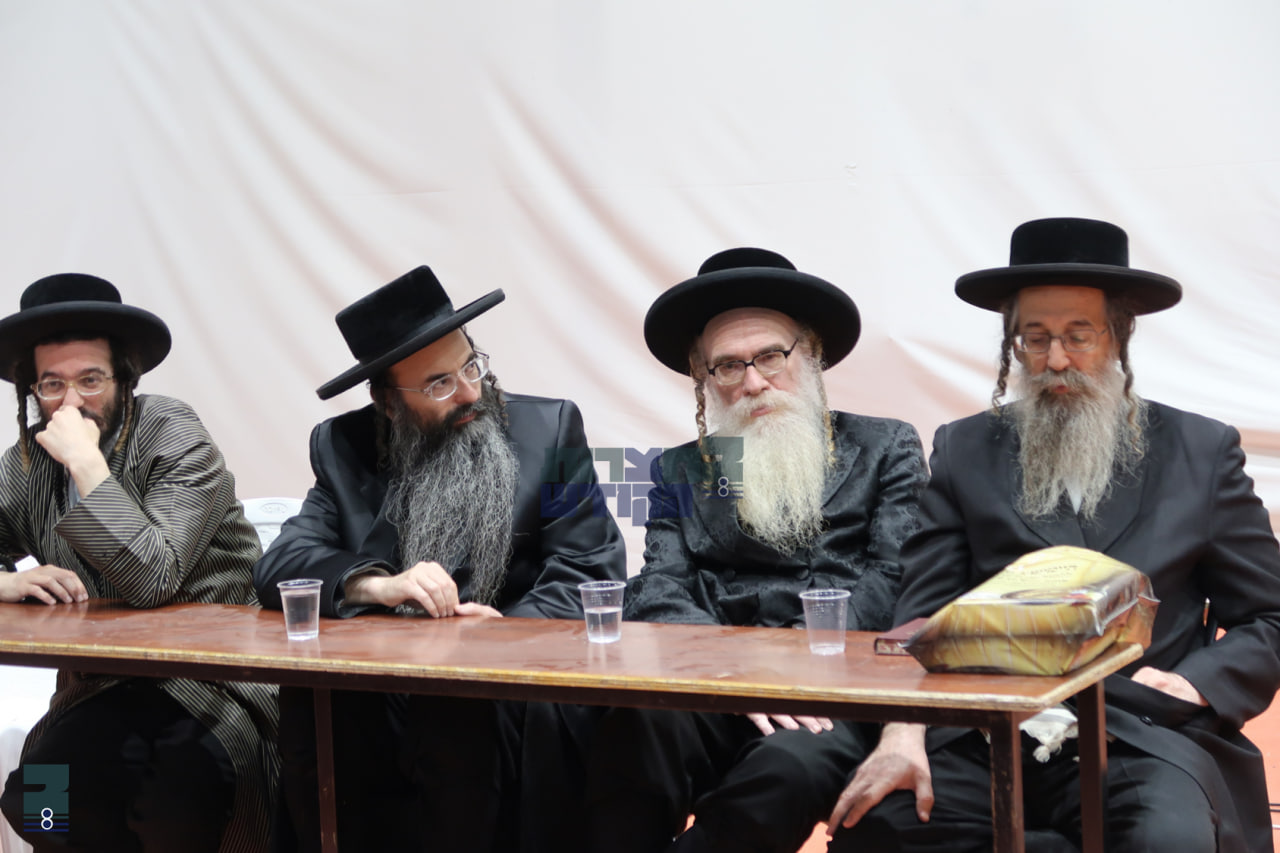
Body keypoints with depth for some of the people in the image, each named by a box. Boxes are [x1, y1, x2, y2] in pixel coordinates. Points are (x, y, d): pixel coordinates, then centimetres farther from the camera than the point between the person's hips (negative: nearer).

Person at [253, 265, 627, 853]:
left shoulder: (548, 430, 6)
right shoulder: (345, 448, 11)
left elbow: (591, 572, -1)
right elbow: (278, 566, 0)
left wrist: (511, 627, -20)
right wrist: (377, 585, -20)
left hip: (512, 688, -1)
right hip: (381, 692, 2)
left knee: (464, 722, -34)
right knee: (308, 710, -29)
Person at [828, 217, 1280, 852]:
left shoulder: (1202, 452, 13)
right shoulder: (964, 453, 14)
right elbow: (924, 614, 5)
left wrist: (1197, 683, -7)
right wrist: (903, 732, -13)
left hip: (1142, 733, -2)